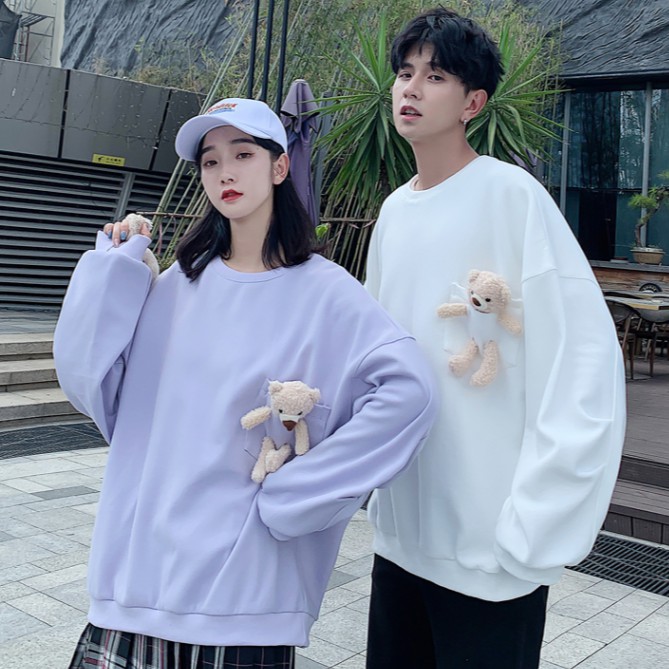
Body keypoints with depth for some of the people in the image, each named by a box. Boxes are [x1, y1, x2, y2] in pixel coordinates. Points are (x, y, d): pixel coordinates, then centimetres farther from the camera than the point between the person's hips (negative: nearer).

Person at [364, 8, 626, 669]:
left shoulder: (511, 194, -12)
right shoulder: (393, 210, 8)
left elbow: (584, 365, -17)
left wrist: (532, 527, -18)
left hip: (490, 544, -6)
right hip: (400, 528, 6)